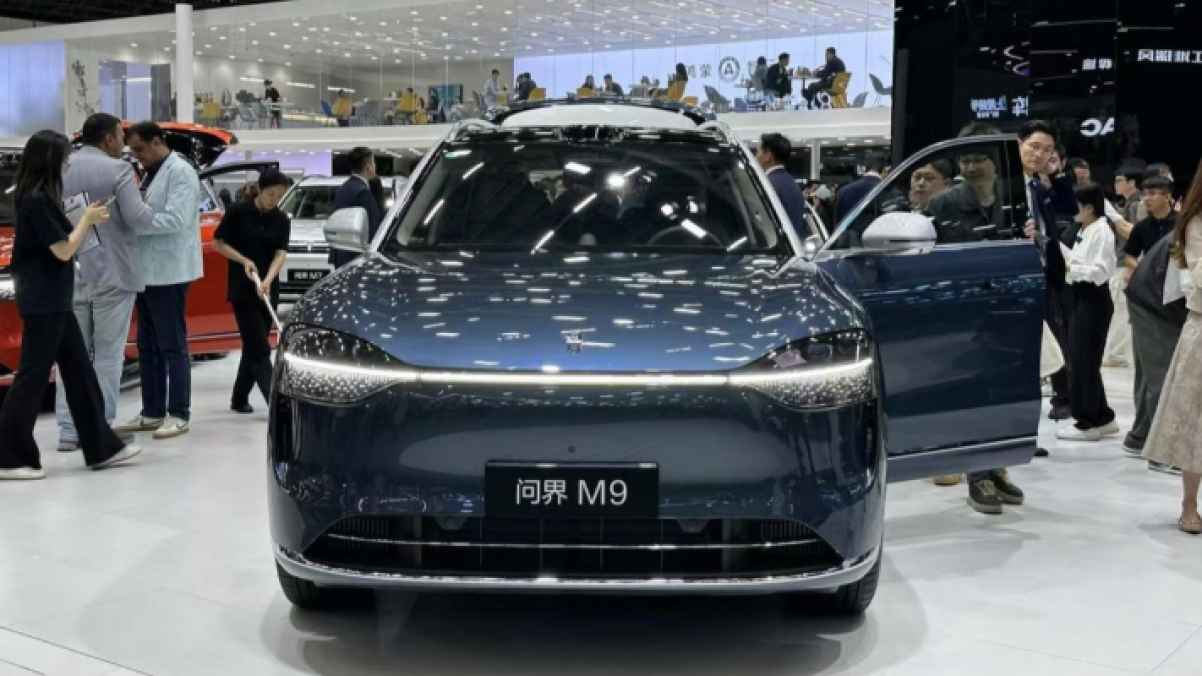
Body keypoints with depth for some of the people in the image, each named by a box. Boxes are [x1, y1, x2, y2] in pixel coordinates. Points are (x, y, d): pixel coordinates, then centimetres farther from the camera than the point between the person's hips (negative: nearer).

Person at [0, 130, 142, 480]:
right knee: (32, 376, -3)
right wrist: (87, 219, -5)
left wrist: (89, 221, 8)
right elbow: (64, 251, -17)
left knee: (79, 371, 12)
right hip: (43, 303, -10)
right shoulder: (36, 201, -18)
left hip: (52, 301, 10)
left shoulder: (39, 198, 11)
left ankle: (102, 447, 19)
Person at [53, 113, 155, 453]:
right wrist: (152, 210, 5)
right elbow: (139, 219, -15)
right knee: (108, 354, 3)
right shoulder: (118, 170, -10)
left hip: (70, 274, 5)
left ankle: (69, 430, 10)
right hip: (112, 274, -5)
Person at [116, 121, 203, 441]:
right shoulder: (151, 174, 17)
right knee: (147, 345, 12)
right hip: (146, 272, 9)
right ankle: (152, 412, 19)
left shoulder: (181, 172, -11)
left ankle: (179, 414, 3)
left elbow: (175, 220, -21)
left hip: (168, 272, -9)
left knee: (172, 345, -3)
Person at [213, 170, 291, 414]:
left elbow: (281, 253, -7)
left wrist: (267, 280, -23)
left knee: (253, 346, 11)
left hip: (268, 290, 4)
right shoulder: (239, 212, -7)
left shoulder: (282, 220, 2)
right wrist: (244, 260, -14)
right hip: (241, 288, -4)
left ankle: (239, 399, 24)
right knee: (259, 347, -9)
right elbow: (220, 243, 0)